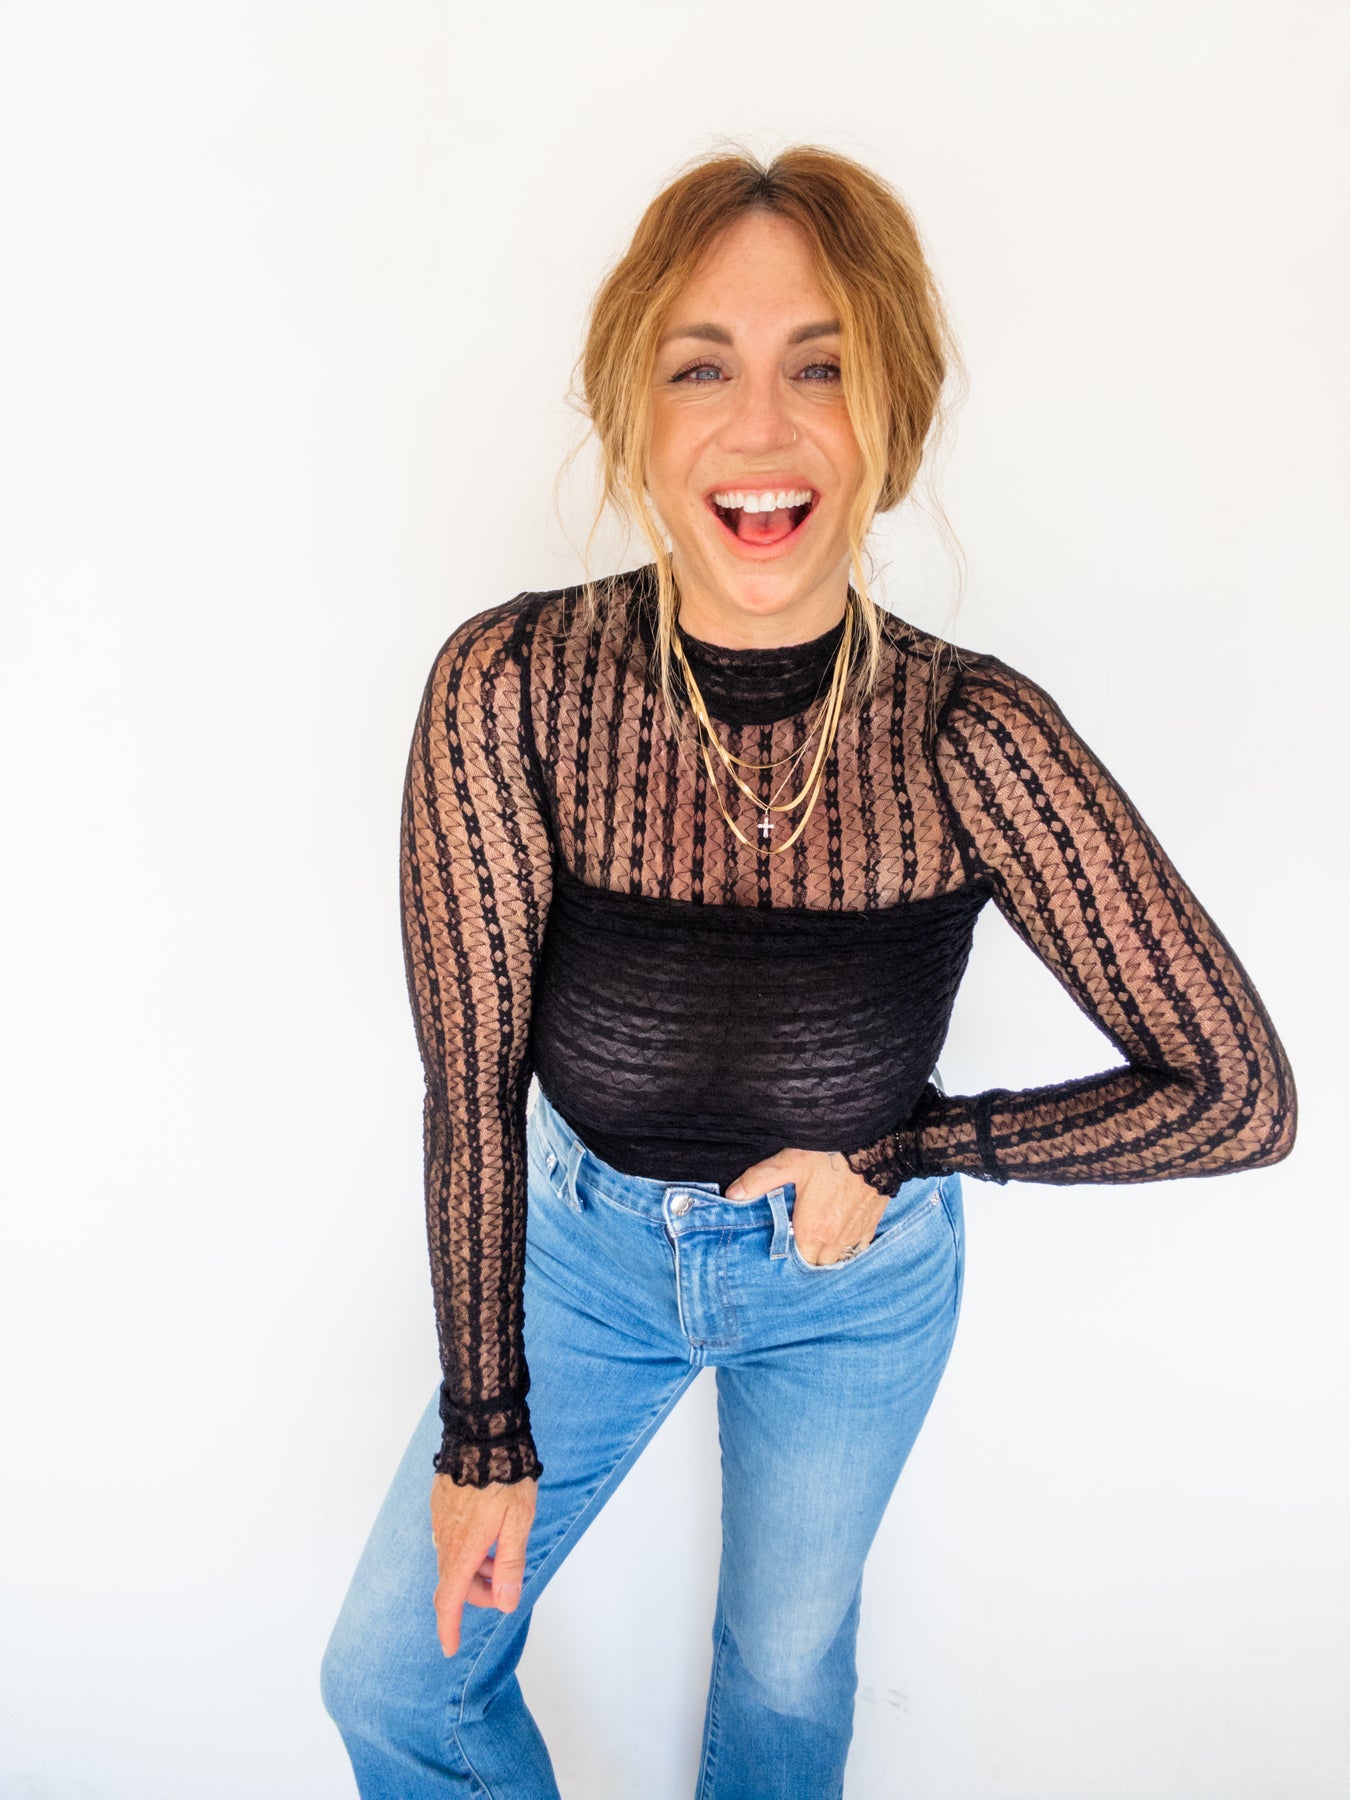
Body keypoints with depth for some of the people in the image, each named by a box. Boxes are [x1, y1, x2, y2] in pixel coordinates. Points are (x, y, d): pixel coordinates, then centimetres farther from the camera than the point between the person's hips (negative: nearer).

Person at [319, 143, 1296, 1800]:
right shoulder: (509, 687, -24)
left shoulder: (972, 737, -26)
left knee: (787, 1663, 24)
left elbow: (1241, 1098, -18)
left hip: (857, 1288, 0)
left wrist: (900, 1150, -17)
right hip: (584, 1240, 1)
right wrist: (487, 1430, -9)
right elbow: (473, 1082, -17)